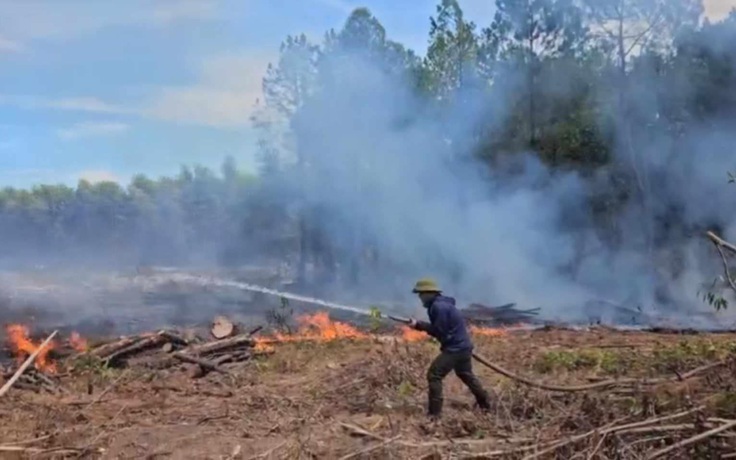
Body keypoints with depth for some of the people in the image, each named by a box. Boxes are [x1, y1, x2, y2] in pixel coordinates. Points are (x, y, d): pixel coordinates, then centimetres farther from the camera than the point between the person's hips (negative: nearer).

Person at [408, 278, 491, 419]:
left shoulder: (438, 307, -21)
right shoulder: (441, 303, 11)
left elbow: (439, 331, -20)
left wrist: (419, 325, -14)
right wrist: (420, 325, 3)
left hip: (455, 348, -11)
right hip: (463, 345, 11)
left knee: (434, 375, -9)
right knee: (466, 375, 27)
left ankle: (434, 412, -8)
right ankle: (485, 405, 40)